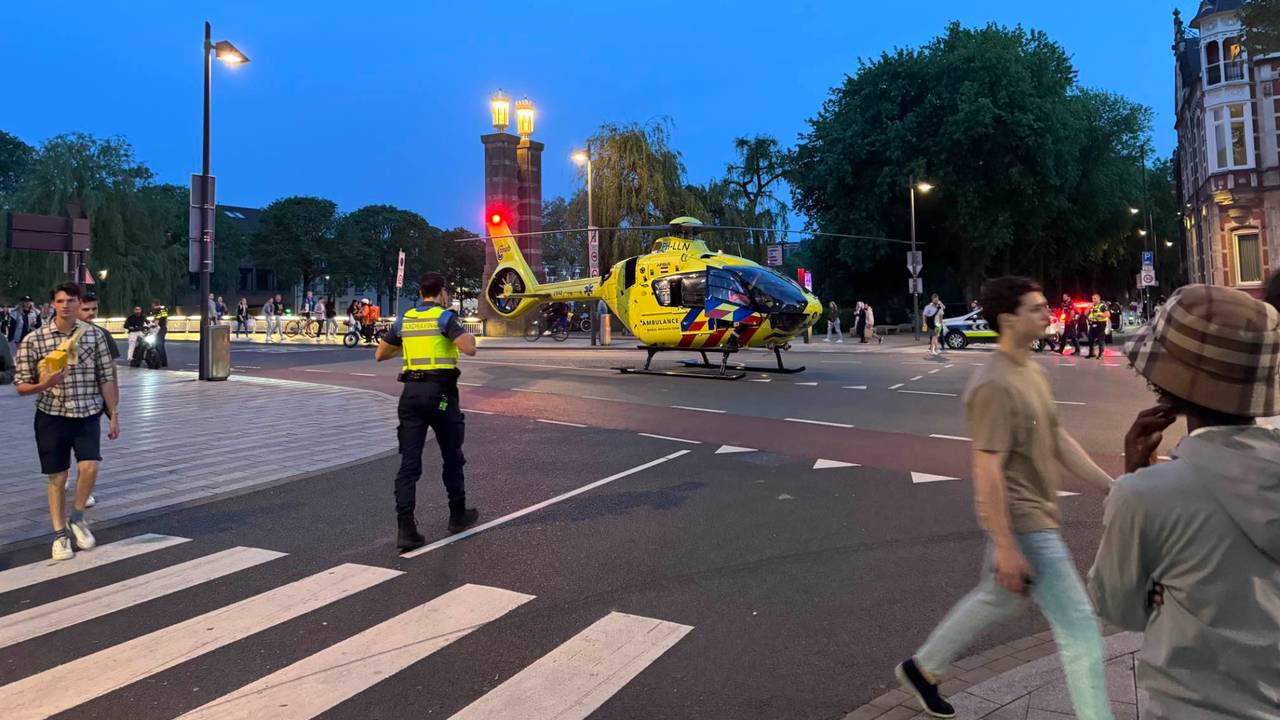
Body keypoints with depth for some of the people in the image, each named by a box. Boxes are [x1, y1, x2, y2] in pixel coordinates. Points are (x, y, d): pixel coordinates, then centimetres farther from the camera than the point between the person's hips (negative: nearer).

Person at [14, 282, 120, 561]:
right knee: (57, 477, 5)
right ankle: (60, 535, 21)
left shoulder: (95, 335, 0)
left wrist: (114, 414, 1)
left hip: (87, 414, 0)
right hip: (52, 416, 0)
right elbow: (21, 386, 0)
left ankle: (77, 517, 12)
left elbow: (107, 378, 3)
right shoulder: (33, 340, -4)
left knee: (89, 467, -15)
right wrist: (43, 384, -21)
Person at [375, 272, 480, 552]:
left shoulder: (405, 319, 11)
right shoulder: (444, 317, -5)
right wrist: (470, 336, 3)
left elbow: (380, 355, 17)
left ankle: (405, 528, -6)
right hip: (440, 392, -4)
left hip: (411, 391, 4)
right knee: (452, 457, 14)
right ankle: (458, 516, 27)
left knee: (409, 461, 2)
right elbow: (469, 349, -18)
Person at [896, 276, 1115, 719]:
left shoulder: (1033, 373, 8)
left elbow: (1059, 441, 14)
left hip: (1035, 515, 10)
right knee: (1079, 626, -2)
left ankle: (922, 668, 39)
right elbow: (988, 471, -25)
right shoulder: (995, 385, -23)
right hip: (1022, 522, -10)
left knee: (996, 600, 24)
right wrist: (1006, 547, -25)